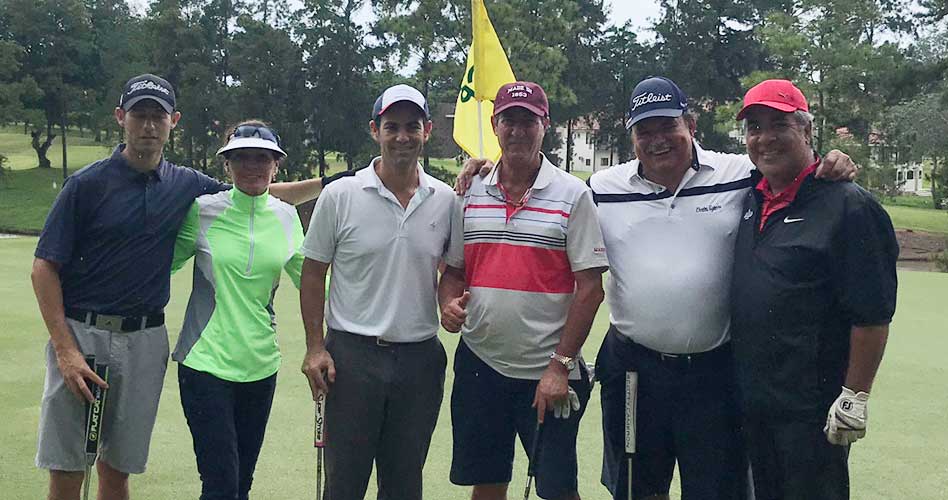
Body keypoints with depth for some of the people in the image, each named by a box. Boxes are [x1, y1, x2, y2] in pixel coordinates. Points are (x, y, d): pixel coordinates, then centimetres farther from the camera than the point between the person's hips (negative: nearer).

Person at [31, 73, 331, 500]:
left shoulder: (185, 185, 6)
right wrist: (65, 349, -12)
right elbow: (45, 268, -5)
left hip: (146, 339, 3)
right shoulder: (87, 184, -5)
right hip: (82, 334, -3)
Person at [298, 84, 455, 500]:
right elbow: (313, 274, 1)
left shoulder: (446, 200, 2)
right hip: (353, 354, -2)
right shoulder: (340, 196, -4)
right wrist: (315, 348, -5)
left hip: (420, 356, 2)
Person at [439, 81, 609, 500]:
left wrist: (560, 365, -12)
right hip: (479, 365, 4)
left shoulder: (572, 195, -4)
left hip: (548, 374, -3)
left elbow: (590, 288, -7)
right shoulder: (470, 194, 7)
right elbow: (453, 272, 15)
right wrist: (449, 303, -8)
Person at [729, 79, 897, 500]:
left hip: (811, 407, -7)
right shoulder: (750, 201, 10)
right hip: (751, 398, 7)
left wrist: (854, 397, -18)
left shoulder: (847, 205, -12)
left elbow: (872, 314, -16)